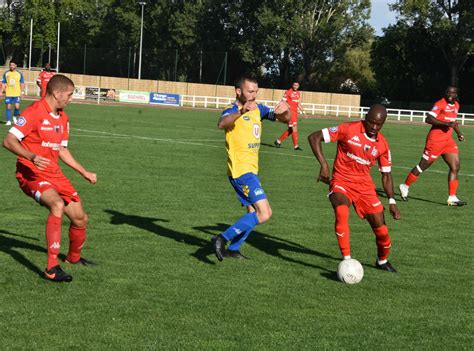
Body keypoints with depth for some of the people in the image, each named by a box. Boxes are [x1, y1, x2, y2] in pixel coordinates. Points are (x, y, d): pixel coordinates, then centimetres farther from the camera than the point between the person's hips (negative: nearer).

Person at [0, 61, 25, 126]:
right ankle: (8, 121, 9)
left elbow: (22, 83, 6)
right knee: (8, 107, 0)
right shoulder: (6, 74, 6)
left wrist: (22, 92, -2)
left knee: (17, 107, -10)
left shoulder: (19, 74, 4)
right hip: (8, 94, 1)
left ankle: (15, 116, 19)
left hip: (17, 94, -1)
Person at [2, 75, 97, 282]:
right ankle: (52, 268, -31)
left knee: (80, 218, 8)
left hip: (53, 173, 8)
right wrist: (32, 157, -36)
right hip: (31, 173, -8)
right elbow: (8, 141, -20)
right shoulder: (34, 112, -15)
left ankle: (74, 257, 39)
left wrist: (84, 173, 24)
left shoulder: (63, 118, 12)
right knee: (57, 204, -34)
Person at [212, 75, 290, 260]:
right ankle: (222, 239, -12)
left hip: (251, 169, 9)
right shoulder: (232, 110, -15)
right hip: (241, 170, -9)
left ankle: (232, 249, 28)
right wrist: (242, 111, -56)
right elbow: (221, 124, -38)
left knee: (254, 211, 19)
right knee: (264, 213, -16)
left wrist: (285, 111, -15)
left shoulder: (258, 109, 9)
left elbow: (285, 119, 9)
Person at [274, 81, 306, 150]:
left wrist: (303, 111, 18)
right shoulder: (288, 92, -7)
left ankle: (278, 141, 22)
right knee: (294, 128, -10)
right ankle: (296, 145, -6)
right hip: (290, 112, -8)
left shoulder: (298, 93, 15)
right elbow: (283, 102, -7)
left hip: (295, 112, 8)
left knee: (290, 130, 9)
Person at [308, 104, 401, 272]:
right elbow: (314, 137, -12)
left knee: (381, 229, 0)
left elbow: (386, 175, 11)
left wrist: (392, 202, 1)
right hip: (341, 182, -4)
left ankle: (382, 261, 31)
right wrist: (324, 165, -21)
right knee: (341, 212, -34)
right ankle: (347, 260, -26)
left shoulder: (382, 145, 1)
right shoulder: (348, 129, -13)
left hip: (364, 185, 4)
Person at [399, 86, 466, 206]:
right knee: (423, 165, 1)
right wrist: (447, 124, -29)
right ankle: (405, 186, 20)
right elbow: (428, 119, -24)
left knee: (455, 167, -3)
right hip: (435, 140, -7)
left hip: (448, 141, 7)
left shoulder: (456, 105, 12)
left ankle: (452, 198, -1)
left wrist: (458, 132, 20)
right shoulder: (440, 104, -14)